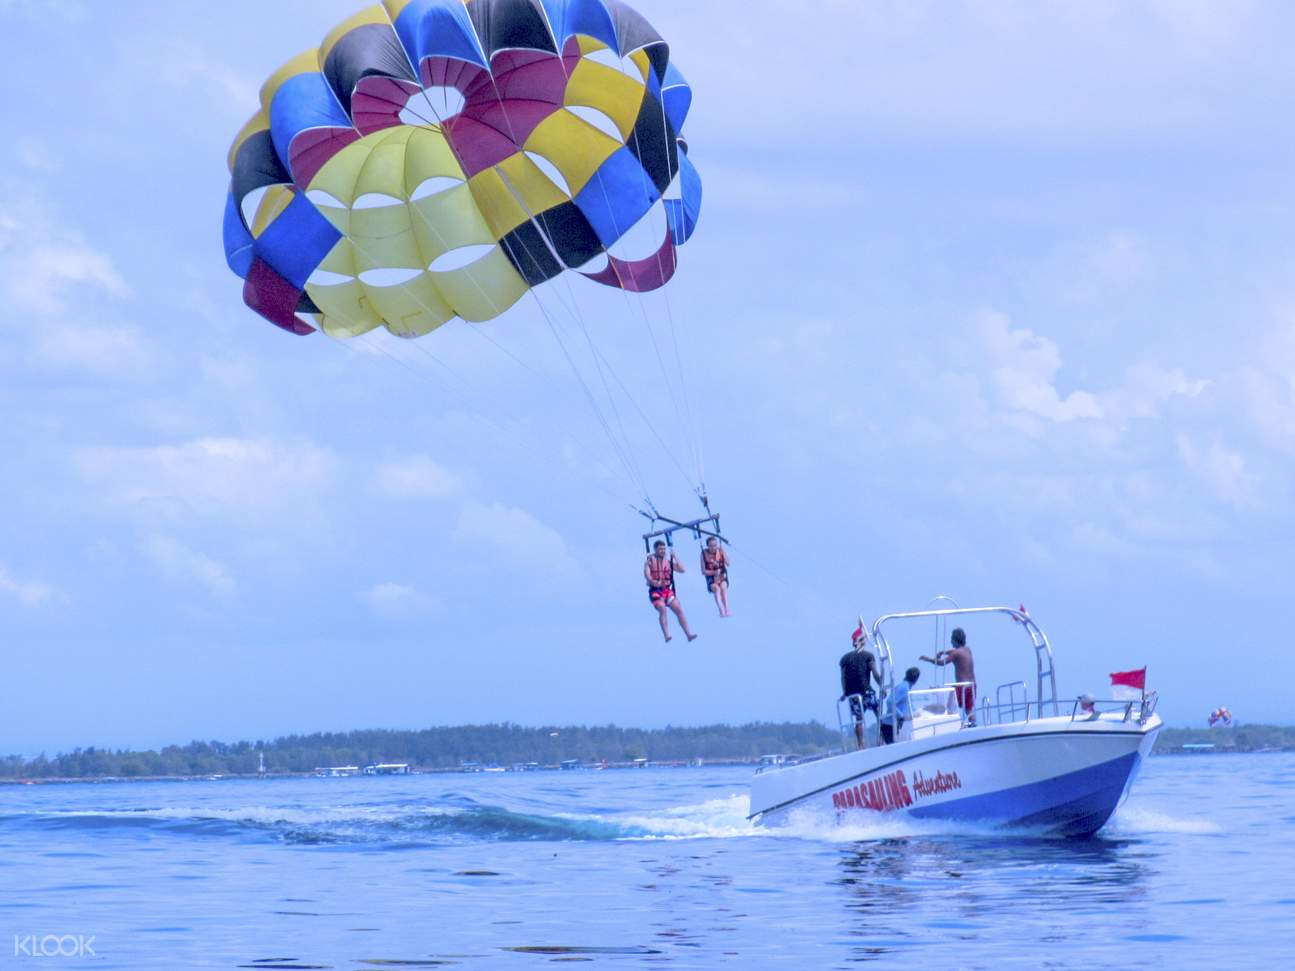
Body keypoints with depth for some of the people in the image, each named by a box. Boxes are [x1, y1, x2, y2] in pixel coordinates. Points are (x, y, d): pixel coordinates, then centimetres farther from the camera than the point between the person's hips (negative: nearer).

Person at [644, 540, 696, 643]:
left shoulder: (668, 561, 11)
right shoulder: (650, 561, 0)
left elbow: (681, 570, 5)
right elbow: (647, 575, -14)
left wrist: (675, 557, -2)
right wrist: (654, 582, -33)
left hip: (668, 590, 4)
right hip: (655, 591, -4)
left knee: (679, 610, -4)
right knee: (662, 609, -25)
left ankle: (689, 634, 0)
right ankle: (666, 636, -29)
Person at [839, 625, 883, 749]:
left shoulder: (845, 658, 9)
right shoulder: (868, 655, -2)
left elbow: (843, 677, 8)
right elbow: (875, 674, -6)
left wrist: (844, 692, 15)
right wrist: (881, 687, 3)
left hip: (851, 693, 4)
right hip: (866, 691, -4)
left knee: (858, 720, 8)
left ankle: (861, 745, 6)